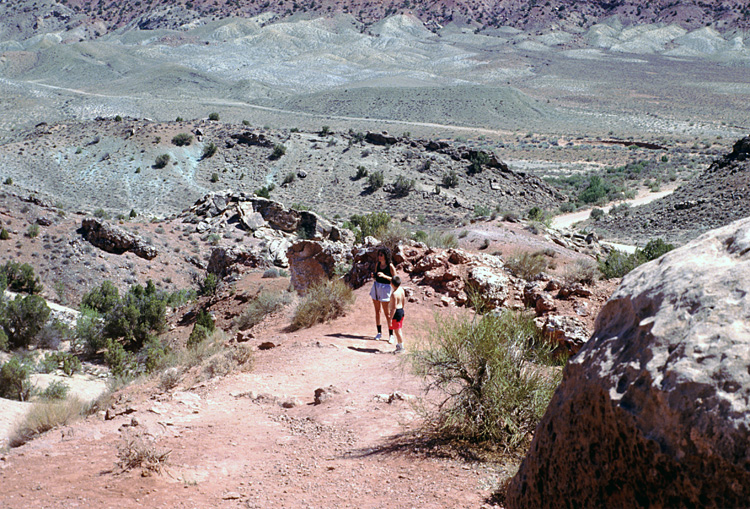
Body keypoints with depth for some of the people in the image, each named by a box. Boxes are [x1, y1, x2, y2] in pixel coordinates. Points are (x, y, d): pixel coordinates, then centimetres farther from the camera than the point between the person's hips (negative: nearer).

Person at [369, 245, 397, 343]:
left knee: (387, 313, -2)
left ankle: (391, 335, 5)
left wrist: (384, 276, -24)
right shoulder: (377, 264, 4)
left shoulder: (390, 266, -12)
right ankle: (379, 333, 21)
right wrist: (373, 274, -7)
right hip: (376, 287, 6)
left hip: (385, 288, -6)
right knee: (377, 311, 11)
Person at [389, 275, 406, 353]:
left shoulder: (394, 294, -27)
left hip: (396, 312, -9)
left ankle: (401, 347, 8)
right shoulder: (401, 289, -1)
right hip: (401, 310, 9)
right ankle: (400, 344, 33)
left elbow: (394, 307, -25)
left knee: (397, 330, 1)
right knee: (400, 329, 20)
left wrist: (391, 318, -20)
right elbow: (404, 299, 15)